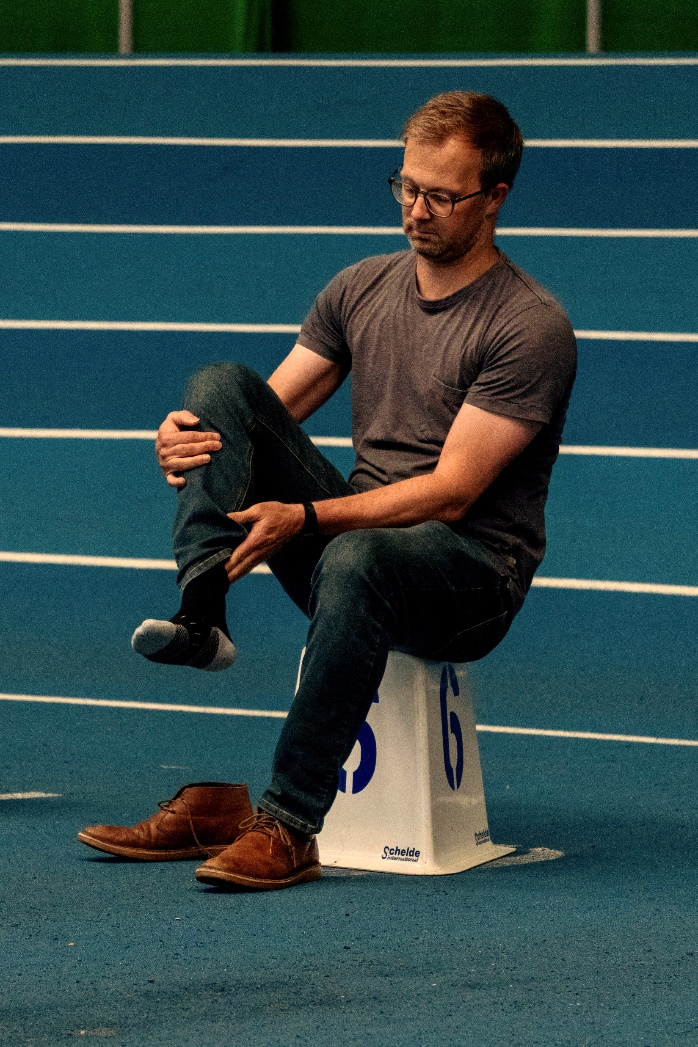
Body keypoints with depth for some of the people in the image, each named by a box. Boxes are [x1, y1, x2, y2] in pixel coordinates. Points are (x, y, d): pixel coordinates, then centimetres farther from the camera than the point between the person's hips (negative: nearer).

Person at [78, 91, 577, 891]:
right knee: (220, 383, -11)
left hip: (472, 568, -6)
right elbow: (266, 413, 12)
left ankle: (286, 828, -39)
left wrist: (306, 517, -26)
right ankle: (199, 617, -31)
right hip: (353, 529, 6)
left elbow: (450, 493, -17)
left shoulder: (532, 328, -11)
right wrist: (186, 439, -12)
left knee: (356, 560, -42)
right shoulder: (361, 289, 10)